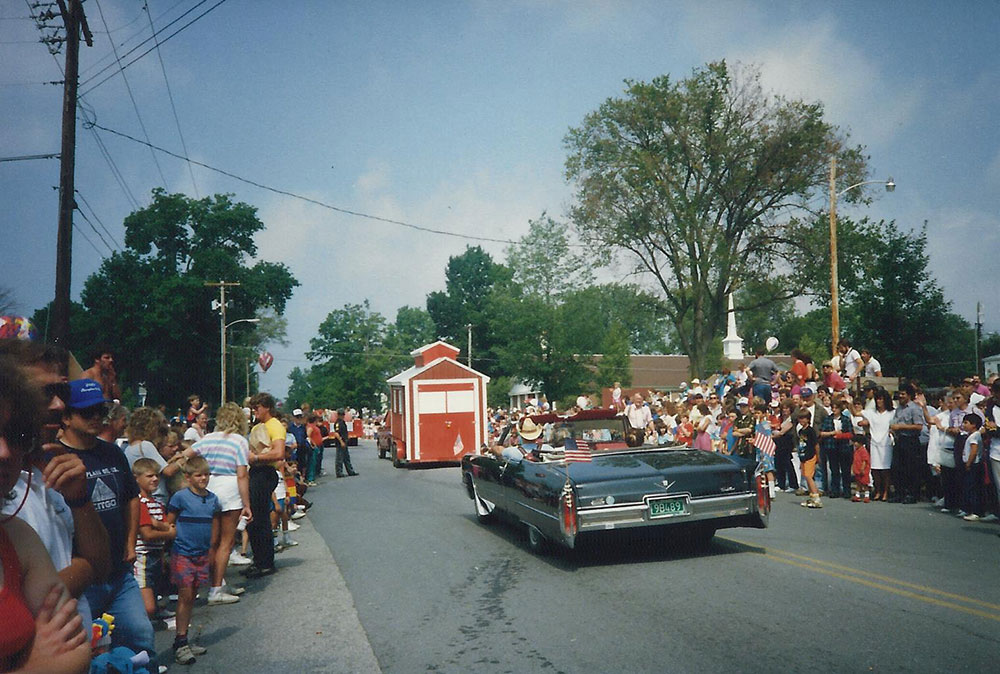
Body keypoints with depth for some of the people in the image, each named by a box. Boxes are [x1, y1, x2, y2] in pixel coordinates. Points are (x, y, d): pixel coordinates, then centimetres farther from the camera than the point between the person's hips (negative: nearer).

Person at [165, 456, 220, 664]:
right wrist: (171, 543, -7)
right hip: (182, 554, -5)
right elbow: (169, 525, -6)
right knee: (185, 596, -3)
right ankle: (180, 643, 5)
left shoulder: (213, 499, 5)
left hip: (202, 555, 5)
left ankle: (184, 639, 21)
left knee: (192, 597, 12)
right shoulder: (180, 497, -10)